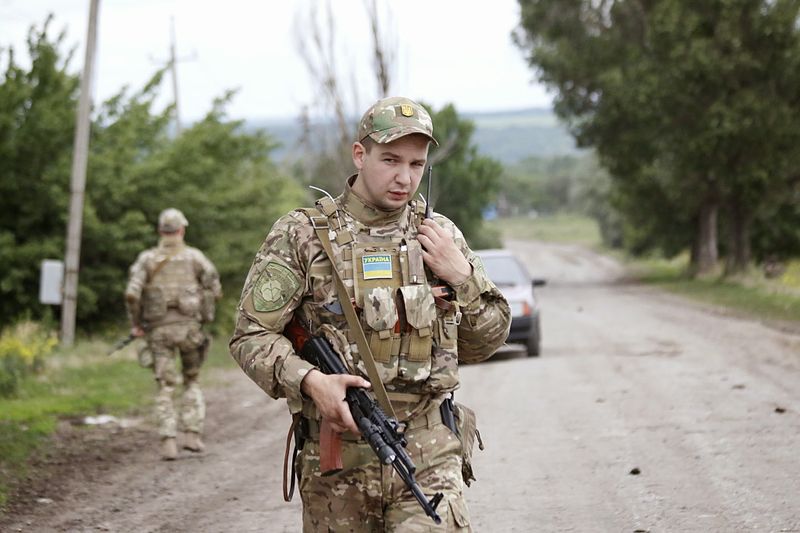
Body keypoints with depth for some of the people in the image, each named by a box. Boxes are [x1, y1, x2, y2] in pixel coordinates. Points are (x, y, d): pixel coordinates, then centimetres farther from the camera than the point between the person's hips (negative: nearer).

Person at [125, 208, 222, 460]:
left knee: (165, 388, 3)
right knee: (192, 381, 18)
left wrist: (135, 323, 3)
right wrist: (203, 311, 16)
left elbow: (132, 293, -9)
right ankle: (191, 433, 7)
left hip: (159, 329, 0)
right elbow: (215, 290, 0)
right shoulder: (194, 257, 2)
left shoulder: (147, 259, 2)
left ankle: (168, 442, -8)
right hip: (189, 326, 0)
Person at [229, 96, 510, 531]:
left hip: (429, 455, 1)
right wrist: (310, 381, -19)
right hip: (336, 455, -1)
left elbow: (484, 343, 16)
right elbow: (251, 335, -3)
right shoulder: (302, 235, 0)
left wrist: (462, 276, -1)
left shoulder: (440, 235, 10)